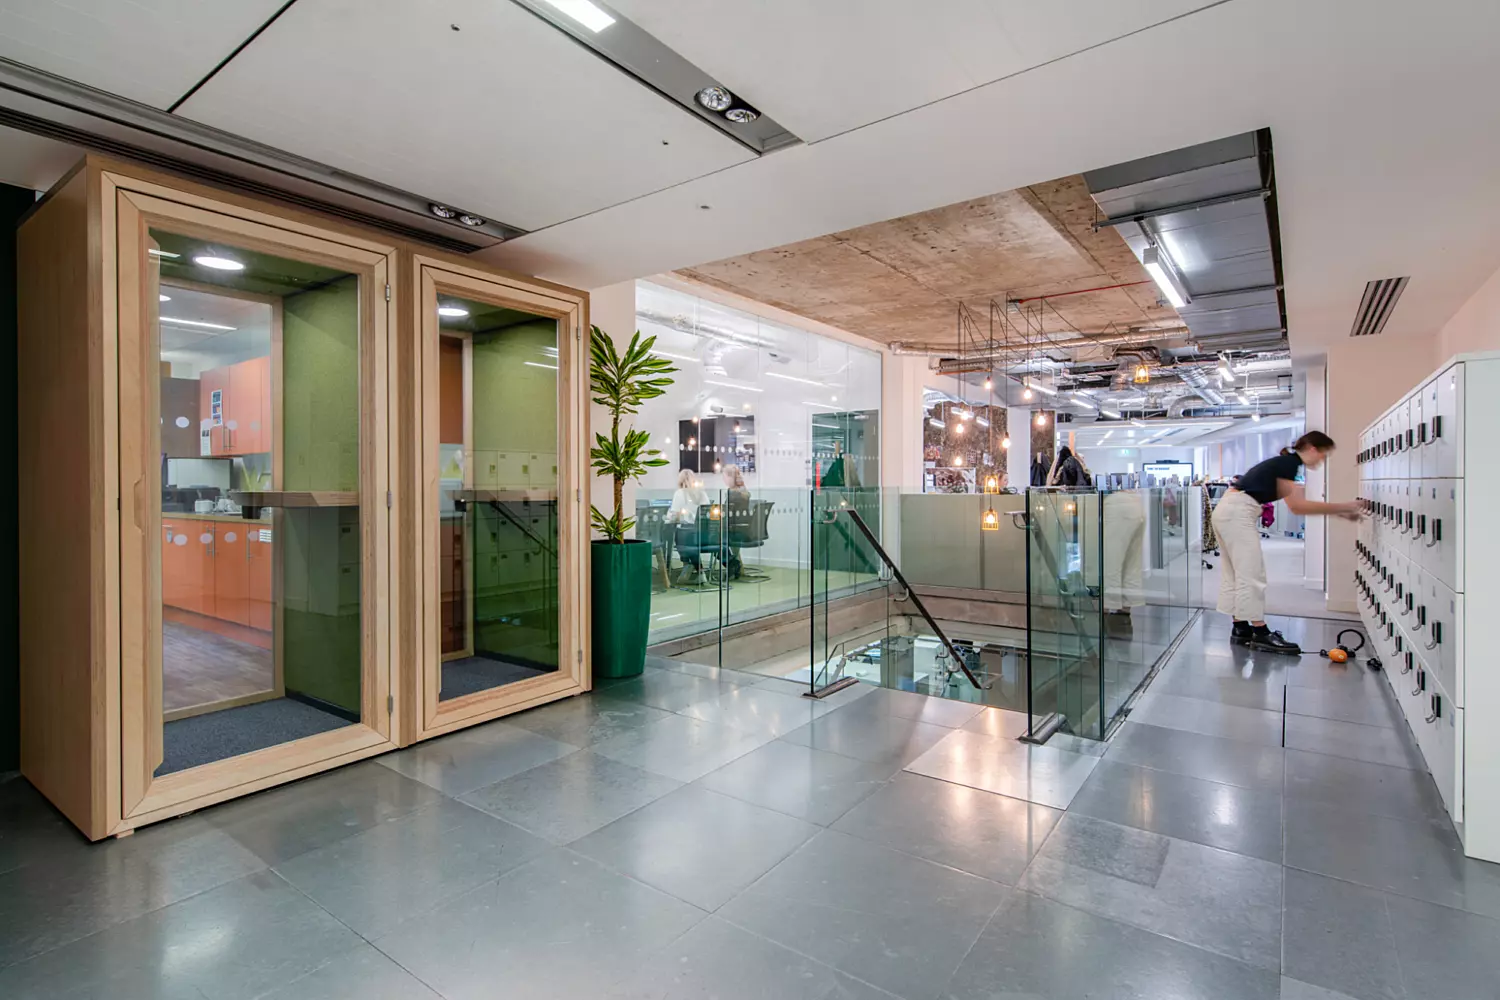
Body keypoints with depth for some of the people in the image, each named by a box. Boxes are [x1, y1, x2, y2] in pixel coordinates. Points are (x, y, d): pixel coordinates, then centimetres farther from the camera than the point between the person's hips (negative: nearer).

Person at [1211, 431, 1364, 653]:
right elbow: (1297, 506, -10)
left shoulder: (1286, 463, 21)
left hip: (1228, 512, 10)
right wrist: (1343, 507, -6)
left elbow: (1298, 504, 20)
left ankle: (1240, 629, 16)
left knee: (1236, 575, 11)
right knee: (1251, 575, -6)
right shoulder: (1289, 463, -7)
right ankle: (1261, 634, -2)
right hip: (1237, 513, -10)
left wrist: (1340, 512, 18)